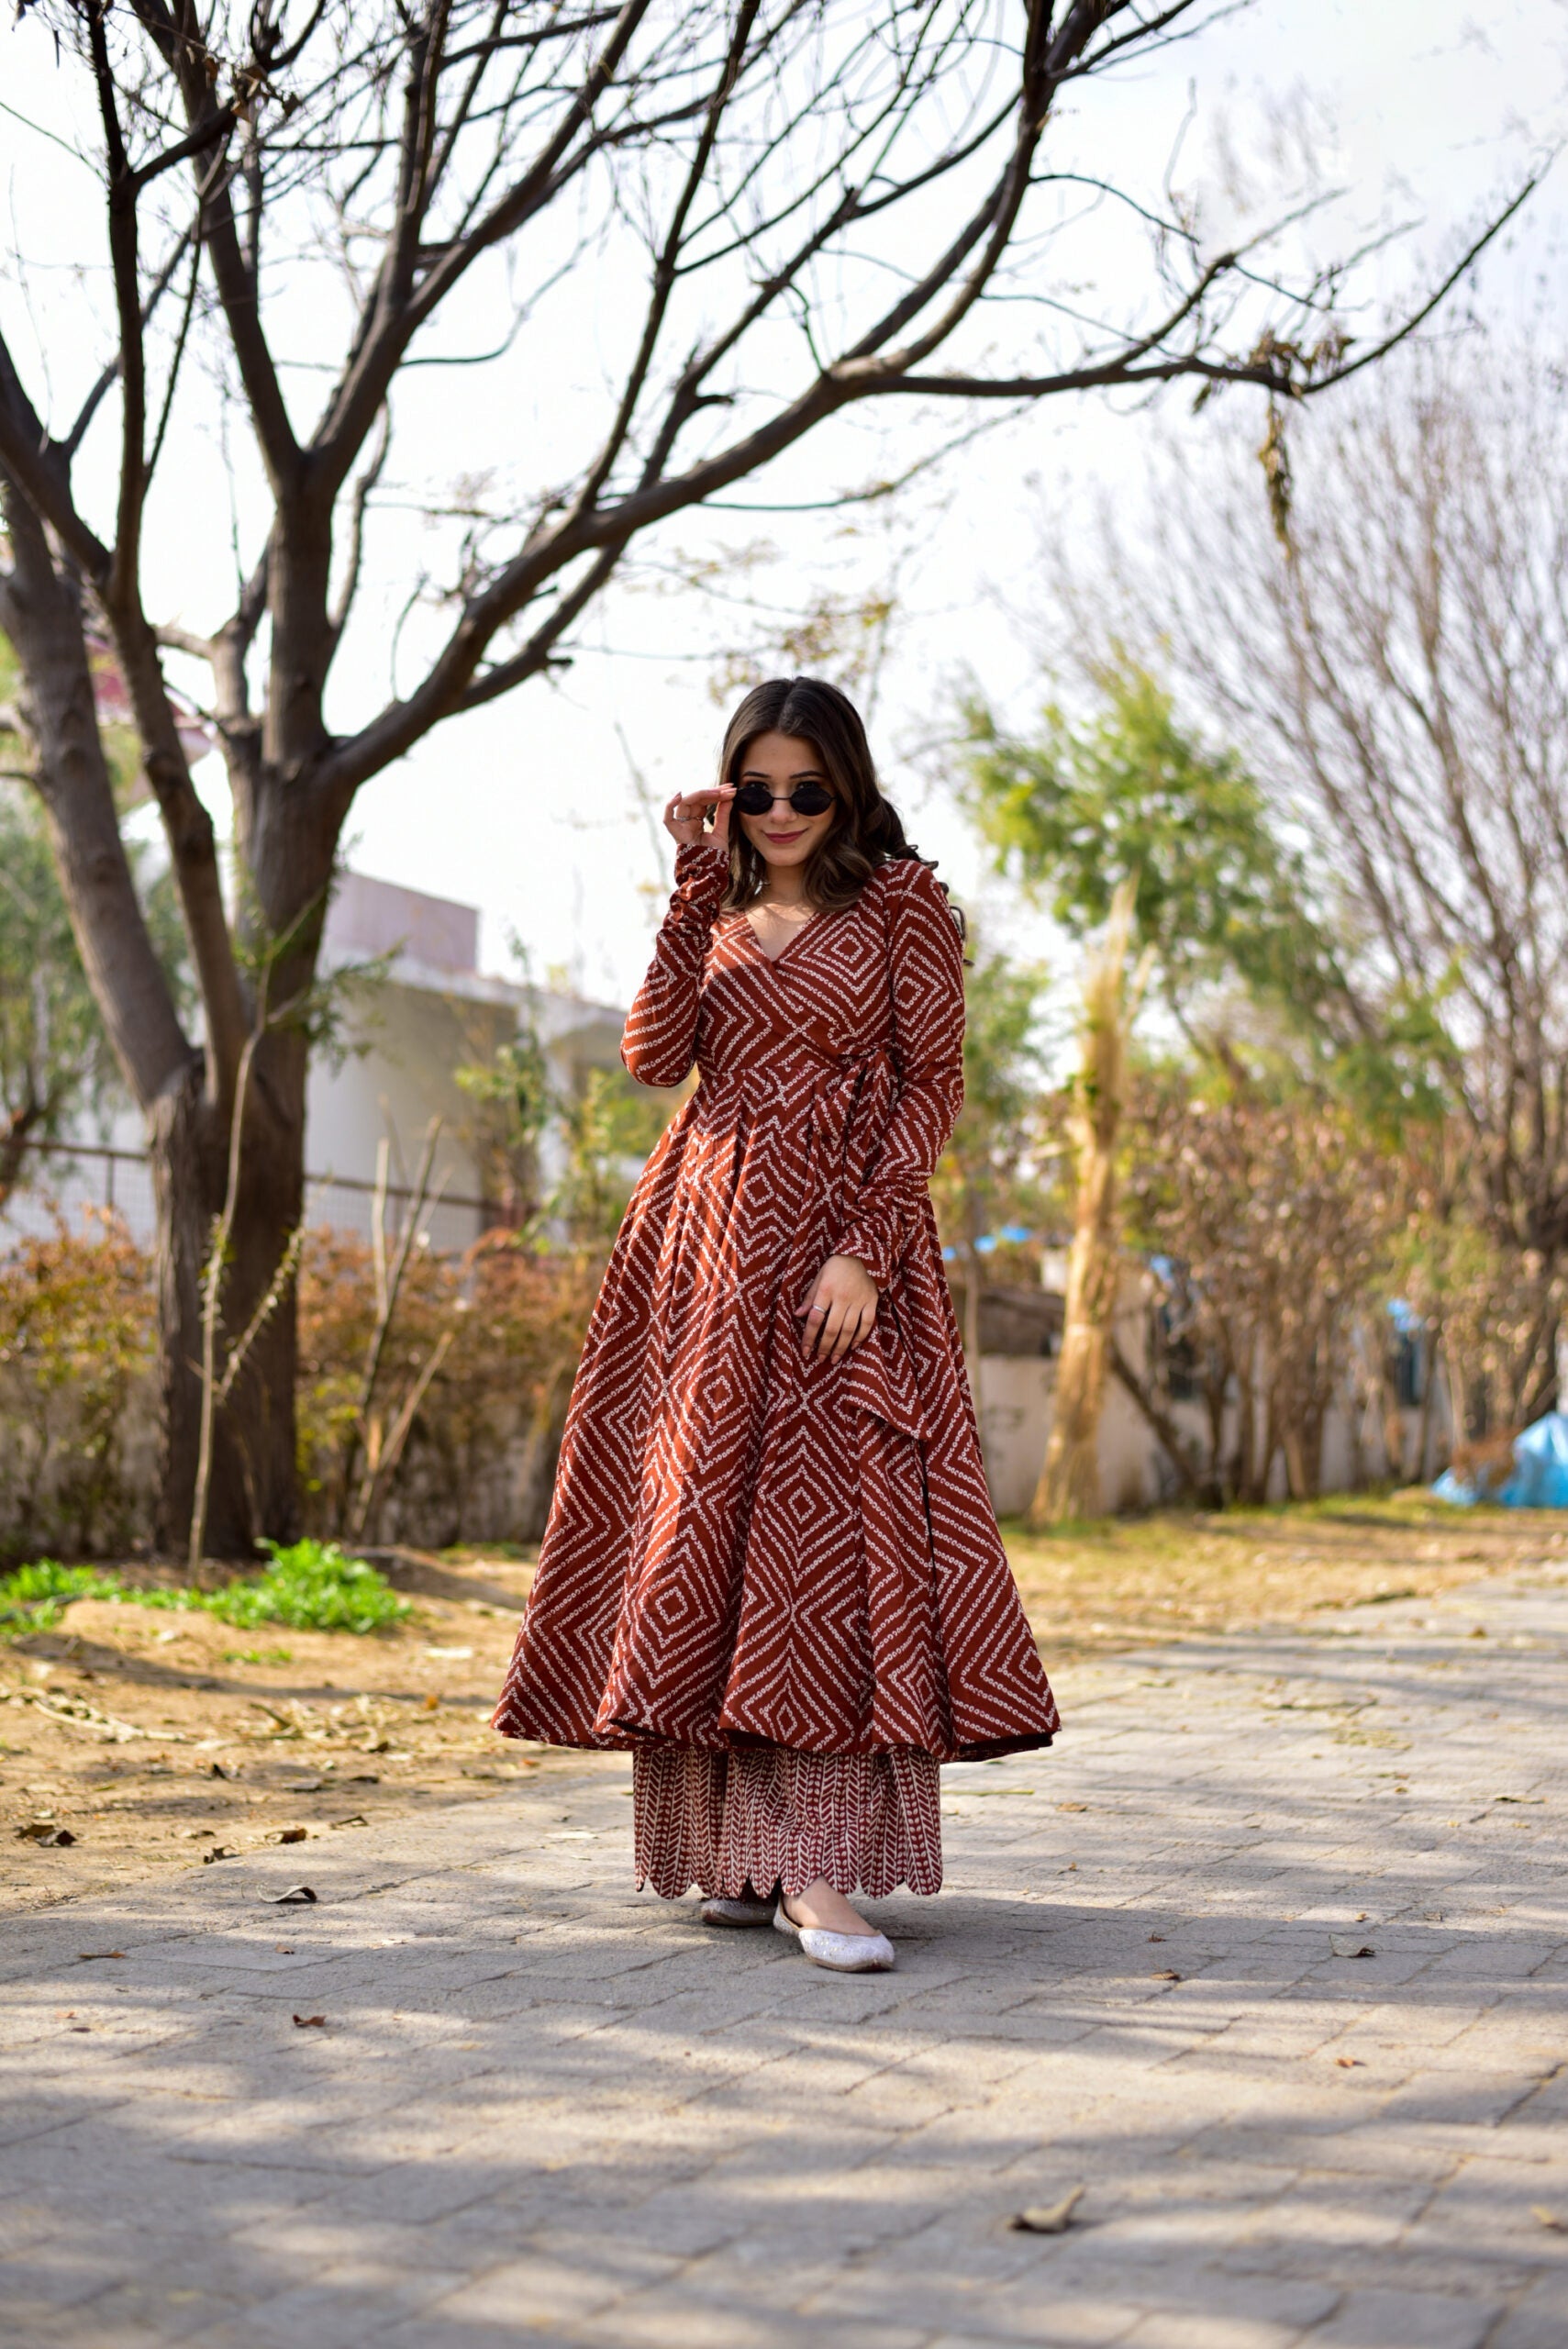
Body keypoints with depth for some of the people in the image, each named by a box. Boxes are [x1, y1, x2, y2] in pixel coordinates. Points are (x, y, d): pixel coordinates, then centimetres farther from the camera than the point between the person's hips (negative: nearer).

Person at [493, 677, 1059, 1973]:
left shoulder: (904, 905, 3)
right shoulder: (720, 914, 15)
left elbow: (933, 1085, -4)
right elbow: (654, 1054, -1)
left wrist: (865, 1248, -14)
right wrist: (699, 884, -3)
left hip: (843, 1242, -4)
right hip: (710, 1245, 5)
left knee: (833, 1526, -11)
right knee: (705, 1521, 3)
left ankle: (818, 1867, -14)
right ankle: (741, 1848, 12)